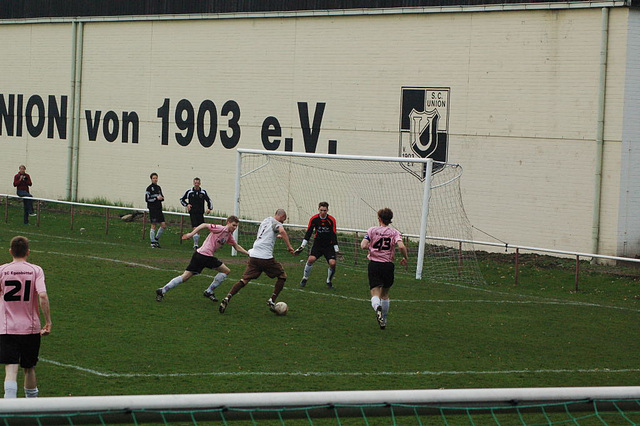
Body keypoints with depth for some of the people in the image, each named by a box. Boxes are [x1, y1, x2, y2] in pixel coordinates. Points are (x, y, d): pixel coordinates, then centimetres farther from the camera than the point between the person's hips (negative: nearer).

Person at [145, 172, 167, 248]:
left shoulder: (158, 187, 15)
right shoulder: (149, 188, -5)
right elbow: (147, 199, -11)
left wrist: (162, 198, 3)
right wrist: (156, 198, -17)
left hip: (159, 209, 7)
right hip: (153, 209, -7)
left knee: (163, 225, 2)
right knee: (153, 225, -6)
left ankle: (156, 238, 20)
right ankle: (153, 242, 1)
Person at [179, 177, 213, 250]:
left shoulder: (203, 192, 3)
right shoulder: (189, 192, 0)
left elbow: (209, 200, 14)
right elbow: (182, 200, 12)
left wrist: (209, 208, -2)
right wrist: (186, 205, -5)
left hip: (200, 213, 2)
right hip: (192, 213, -2)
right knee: (195, 229, -15)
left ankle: (196, 244, 21)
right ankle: (195, 245, -12)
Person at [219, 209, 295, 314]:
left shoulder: (265, 221, 24)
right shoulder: (276, 223, 1)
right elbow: (282, 231, -24)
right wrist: (289, 246, -18)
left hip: (253, 255, 7)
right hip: (266, 257, -6)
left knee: (244, 280, 5)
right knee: (282, 276, 13)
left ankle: (227, 298, -13)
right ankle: (272, 301, 7)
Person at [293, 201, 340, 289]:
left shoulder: (332, 220, -11)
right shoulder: (314, 219, -8)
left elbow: (334, 235, -10)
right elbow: (308, 233, -4)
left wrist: (336, 249, -13)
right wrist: (302, 246, -9)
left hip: (329, 245, -1)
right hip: (317, 244, 1)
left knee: (332, 263, -17)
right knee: (311, 259, -22)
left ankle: (329, 281, 9)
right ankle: (304, 278, 0)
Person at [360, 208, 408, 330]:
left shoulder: (372, 230, 0)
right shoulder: (394, 233, 1)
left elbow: (363, 246, -10)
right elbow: (401, 246, -15)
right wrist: (405, 258, 2)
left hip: (374, 264, -2)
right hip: (388, 265, 2)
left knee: (375, 294, -7)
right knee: (385, 294, 21)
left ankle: (377, 308, -41)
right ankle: (384, 319, 27)